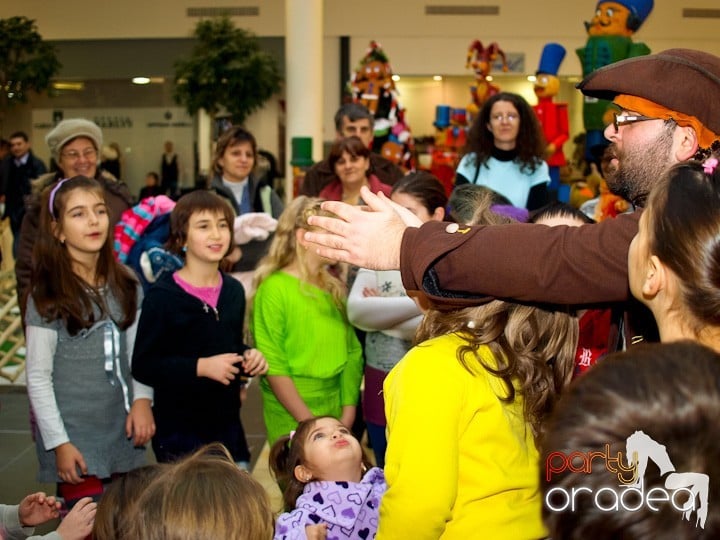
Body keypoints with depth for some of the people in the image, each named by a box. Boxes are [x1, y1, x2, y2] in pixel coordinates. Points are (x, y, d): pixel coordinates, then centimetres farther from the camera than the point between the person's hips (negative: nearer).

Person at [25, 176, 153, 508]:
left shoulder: (125, 287, 7)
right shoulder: (48, 298, -7)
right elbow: (38, 377, -7)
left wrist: (142, 399, -4)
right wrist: (59, 443, -10)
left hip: (122, 438, 5)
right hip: (75, 443, -4)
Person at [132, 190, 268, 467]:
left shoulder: (233, 291, 7)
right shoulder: (163, 296, -13)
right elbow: (143, 366, -15)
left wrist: (249, 356, -1)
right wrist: (200, 367, -23)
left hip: (228, 423, 6)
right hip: (179, 431, -6)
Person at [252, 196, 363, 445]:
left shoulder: (334, 289, 8)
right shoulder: (274, 289, -10)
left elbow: (352, 351, 6)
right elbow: (272, 365, -14)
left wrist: (349, 411, -4)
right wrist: (309, 421, -15)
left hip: (336, 406, 5)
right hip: (291, 415, -5)